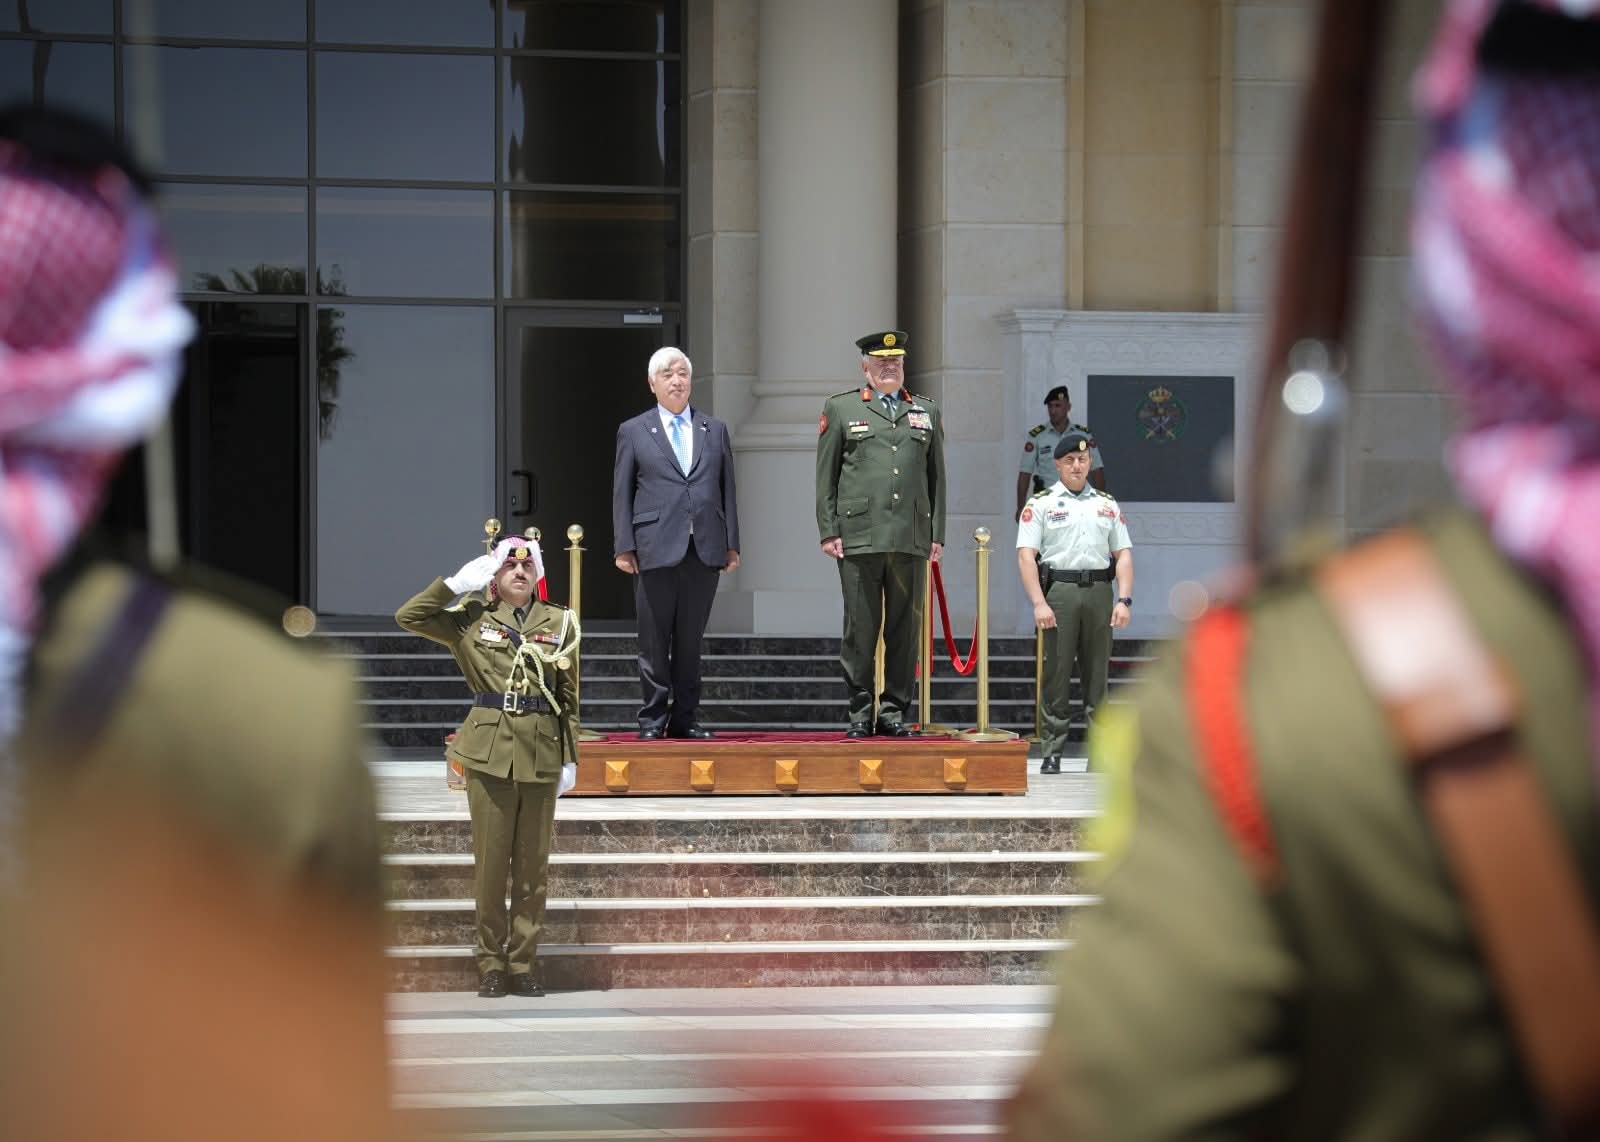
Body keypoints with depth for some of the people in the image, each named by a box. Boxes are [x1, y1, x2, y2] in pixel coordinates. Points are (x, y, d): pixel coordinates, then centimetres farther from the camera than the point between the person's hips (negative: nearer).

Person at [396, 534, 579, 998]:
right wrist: (457, 582, -2)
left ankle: (523, 963, 11)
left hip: (542, 754, 1)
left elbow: (569, 695, 11)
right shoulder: (471, 620, 7)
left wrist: (570, 756, 7)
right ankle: (490, 964, 8)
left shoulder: (560, 623, 10)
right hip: (490, 752, -1)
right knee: (490, 860, 0)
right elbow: (408, 616, 1)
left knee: (534, 864, 4)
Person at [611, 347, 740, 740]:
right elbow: (622, 493, 5)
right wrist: (624, 547, -4)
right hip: (656, 549, -2)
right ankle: (652, 720, 6)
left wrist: (731, 544, 6)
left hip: (704, 549, 2)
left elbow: (727, 489, 13)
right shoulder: (633, 432, 8)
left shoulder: (715, 430, 15)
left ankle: (685, 719, 11)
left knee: (691, 641, 6)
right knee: (654, 642, 0)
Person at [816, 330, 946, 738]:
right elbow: (825, 477, 7)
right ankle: (860, 710, 5)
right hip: (859, 537, -2)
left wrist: (937, 533, 9)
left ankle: (895, 709, 8)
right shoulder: (840, 409, 9)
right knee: (861, 626, -1)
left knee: (905, 627, 2)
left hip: (912, 538, 2)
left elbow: (936, 477, 16)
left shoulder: (927, 413, 17)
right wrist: (829, 531, -1)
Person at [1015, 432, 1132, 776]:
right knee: (1056, 674, -3)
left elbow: (1123, 554, 13)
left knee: (1097, 674, 4)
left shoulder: (1107, 505, 17)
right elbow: (1026, 555, -2)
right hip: (1057, 592, -3)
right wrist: (1039, 603, -12)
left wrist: (1124, 599, 0)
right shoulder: (1040, 504, 6)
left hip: (1099, 592, 3)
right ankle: (1051, 753, 0)